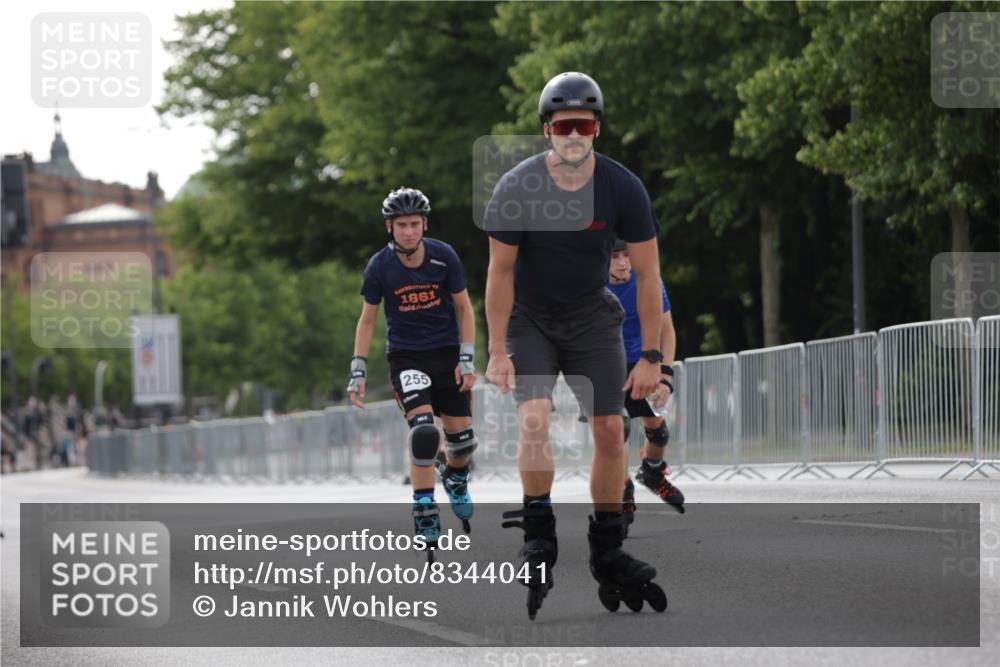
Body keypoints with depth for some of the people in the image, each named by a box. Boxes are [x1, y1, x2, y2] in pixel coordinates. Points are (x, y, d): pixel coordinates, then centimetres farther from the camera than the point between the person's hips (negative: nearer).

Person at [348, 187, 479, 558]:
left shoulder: (443, 257, -11)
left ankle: (456, 478, 38)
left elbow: (464, 308, -1)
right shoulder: (380, 267, -12)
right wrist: (358, 371, -3)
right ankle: (424, 513, -14)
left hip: (446, 352, 2)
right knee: (423, 431, -21)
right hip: (405, 356, -2)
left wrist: (467, 359, -7)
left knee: (461, 436, 3)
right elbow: (367, 319, 0)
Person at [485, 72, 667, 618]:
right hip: (528, 319, -2)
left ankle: (608, 552, 9)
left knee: (609, 430, -4)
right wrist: (498, 352, -15)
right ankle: (538, 537, -9)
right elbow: (500, 270, -13)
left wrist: (650, 356, -10)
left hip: (592, 317, 2)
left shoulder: (623, 189, -17)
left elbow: (647, 274, -9)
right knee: (534, 420, -22)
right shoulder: (516, 188, -21)